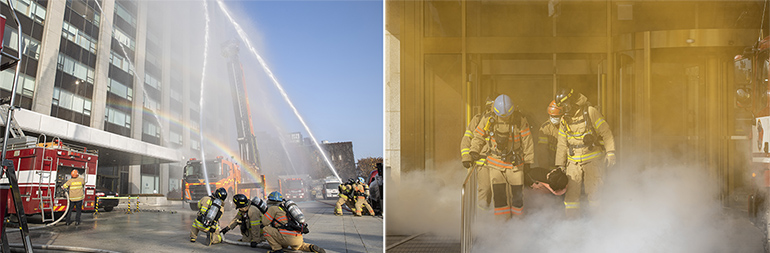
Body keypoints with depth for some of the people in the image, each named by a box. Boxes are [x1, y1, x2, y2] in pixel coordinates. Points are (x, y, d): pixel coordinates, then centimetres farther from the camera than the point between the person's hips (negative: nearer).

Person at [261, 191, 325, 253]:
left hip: (289, 238, -8)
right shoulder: (285, 209, 28)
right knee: (296, 247, 41)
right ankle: (311, 247, 12)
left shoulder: (273, 208, 5)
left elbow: (265, 222, 3)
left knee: (265, 229, 2)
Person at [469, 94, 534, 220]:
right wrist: (474, 150, -7)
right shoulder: (489, 121, -7)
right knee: (498, 194, -4)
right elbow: (478, 136, 8)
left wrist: (528, 160, 5)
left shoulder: (520, 121, -8)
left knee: (516, 194, 6)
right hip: (496, 164, 0)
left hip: (515, 163, 0)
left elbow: (527, 142, 1)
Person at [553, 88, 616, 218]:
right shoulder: (564, 120, 9)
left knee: (593, 192, -5)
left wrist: (610, 152, -12)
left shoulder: (590, 112, -6)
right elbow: (562, 145, 15)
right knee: (571, 193, 1)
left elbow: (606, 133, -5)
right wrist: (560, 165, 13)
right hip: (574, 162, 5)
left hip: (592, 160, -4)